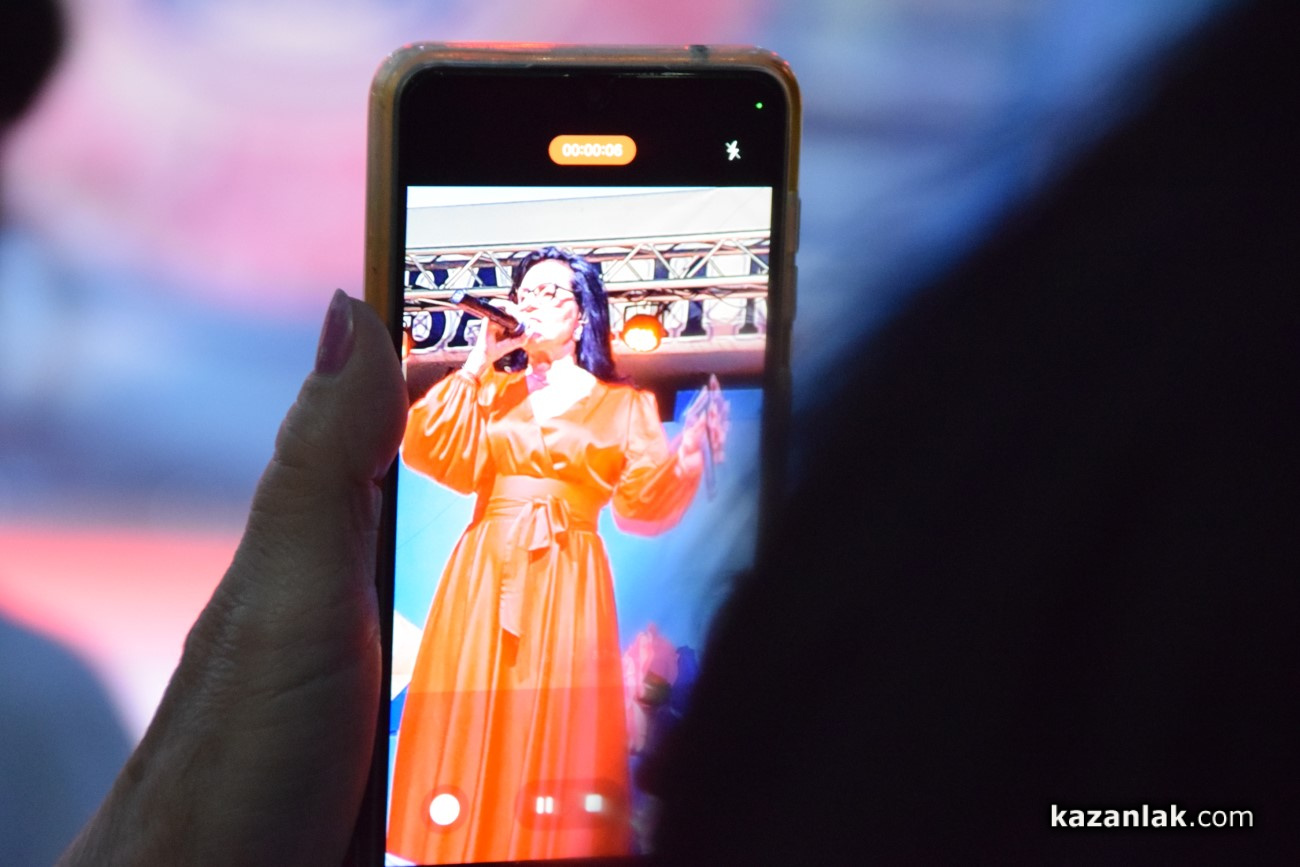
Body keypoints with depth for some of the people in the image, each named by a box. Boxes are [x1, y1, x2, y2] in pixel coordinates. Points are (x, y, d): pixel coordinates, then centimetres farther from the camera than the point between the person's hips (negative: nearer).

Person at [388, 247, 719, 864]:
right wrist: (478, 366, 0)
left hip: (566, 586, -2)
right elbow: (430, 451, 0)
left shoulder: (622, 405, 11)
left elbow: (643, 498, -1)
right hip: (483, 578, 2)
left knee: (554, 733, -8)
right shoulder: (489, 391, 17)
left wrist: (687, 455, -20)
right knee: (471, 727, -4)